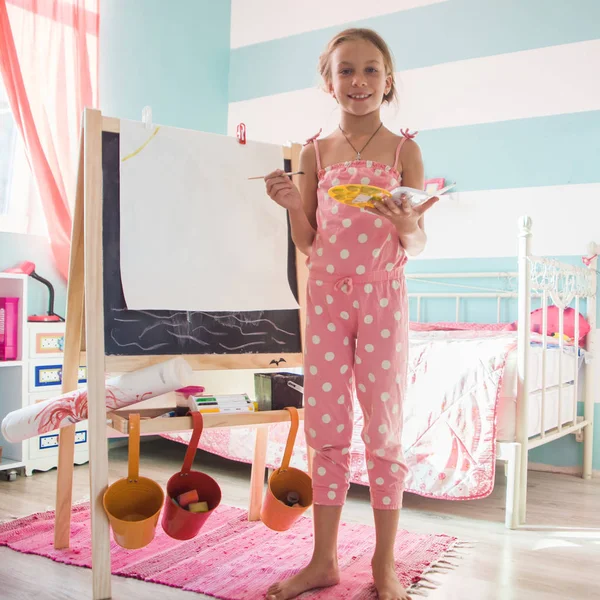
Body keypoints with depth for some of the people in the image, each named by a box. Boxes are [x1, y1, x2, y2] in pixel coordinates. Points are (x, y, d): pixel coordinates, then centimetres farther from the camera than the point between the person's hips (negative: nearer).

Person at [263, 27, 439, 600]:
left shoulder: (403, 150, 1)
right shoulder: (315, 152, 7)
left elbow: (417, 245, 0)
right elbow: (308, 243, 8)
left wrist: (406, 225, -21)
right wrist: (292, 204, -10)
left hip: (382, 296, -2)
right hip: (326, 294, 3)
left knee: (383, 429, 3)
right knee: (325, 428, 7)